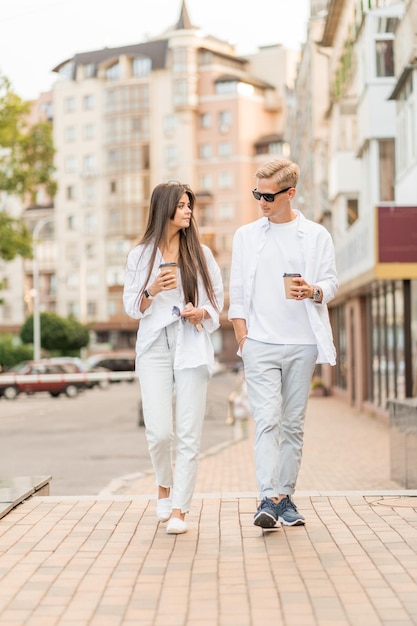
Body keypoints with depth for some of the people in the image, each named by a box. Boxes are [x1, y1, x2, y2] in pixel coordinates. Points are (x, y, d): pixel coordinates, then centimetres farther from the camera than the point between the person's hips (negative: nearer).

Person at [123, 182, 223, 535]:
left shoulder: (201, 254, 9)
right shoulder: (140, 255, 7)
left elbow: (218, 295, 13)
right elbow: (131, 307, 7)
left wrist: (204, 312, -7)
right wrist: (152, 290, -11)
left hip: (192, 346, 1)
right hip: (155, 347, -1)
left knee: (189, 432, -5)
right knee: (159, 431, -8)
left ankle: (179, 509, 1)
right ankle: (164, 484, 22)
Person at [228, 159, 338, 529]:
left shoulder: (316, 235, 7)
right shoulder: (246, 236, 10)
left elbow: (331, 283, 4)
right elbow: (238, 293, 10)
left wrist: (313, 291, -20)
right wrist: (243, 341, 1)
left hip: (302, 344, 1)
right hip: (260, 345, -1)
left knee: (293, 424, 5)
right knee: (267, 420, -12)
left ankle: (285, 497, 13)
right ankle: (268, 501, -17)